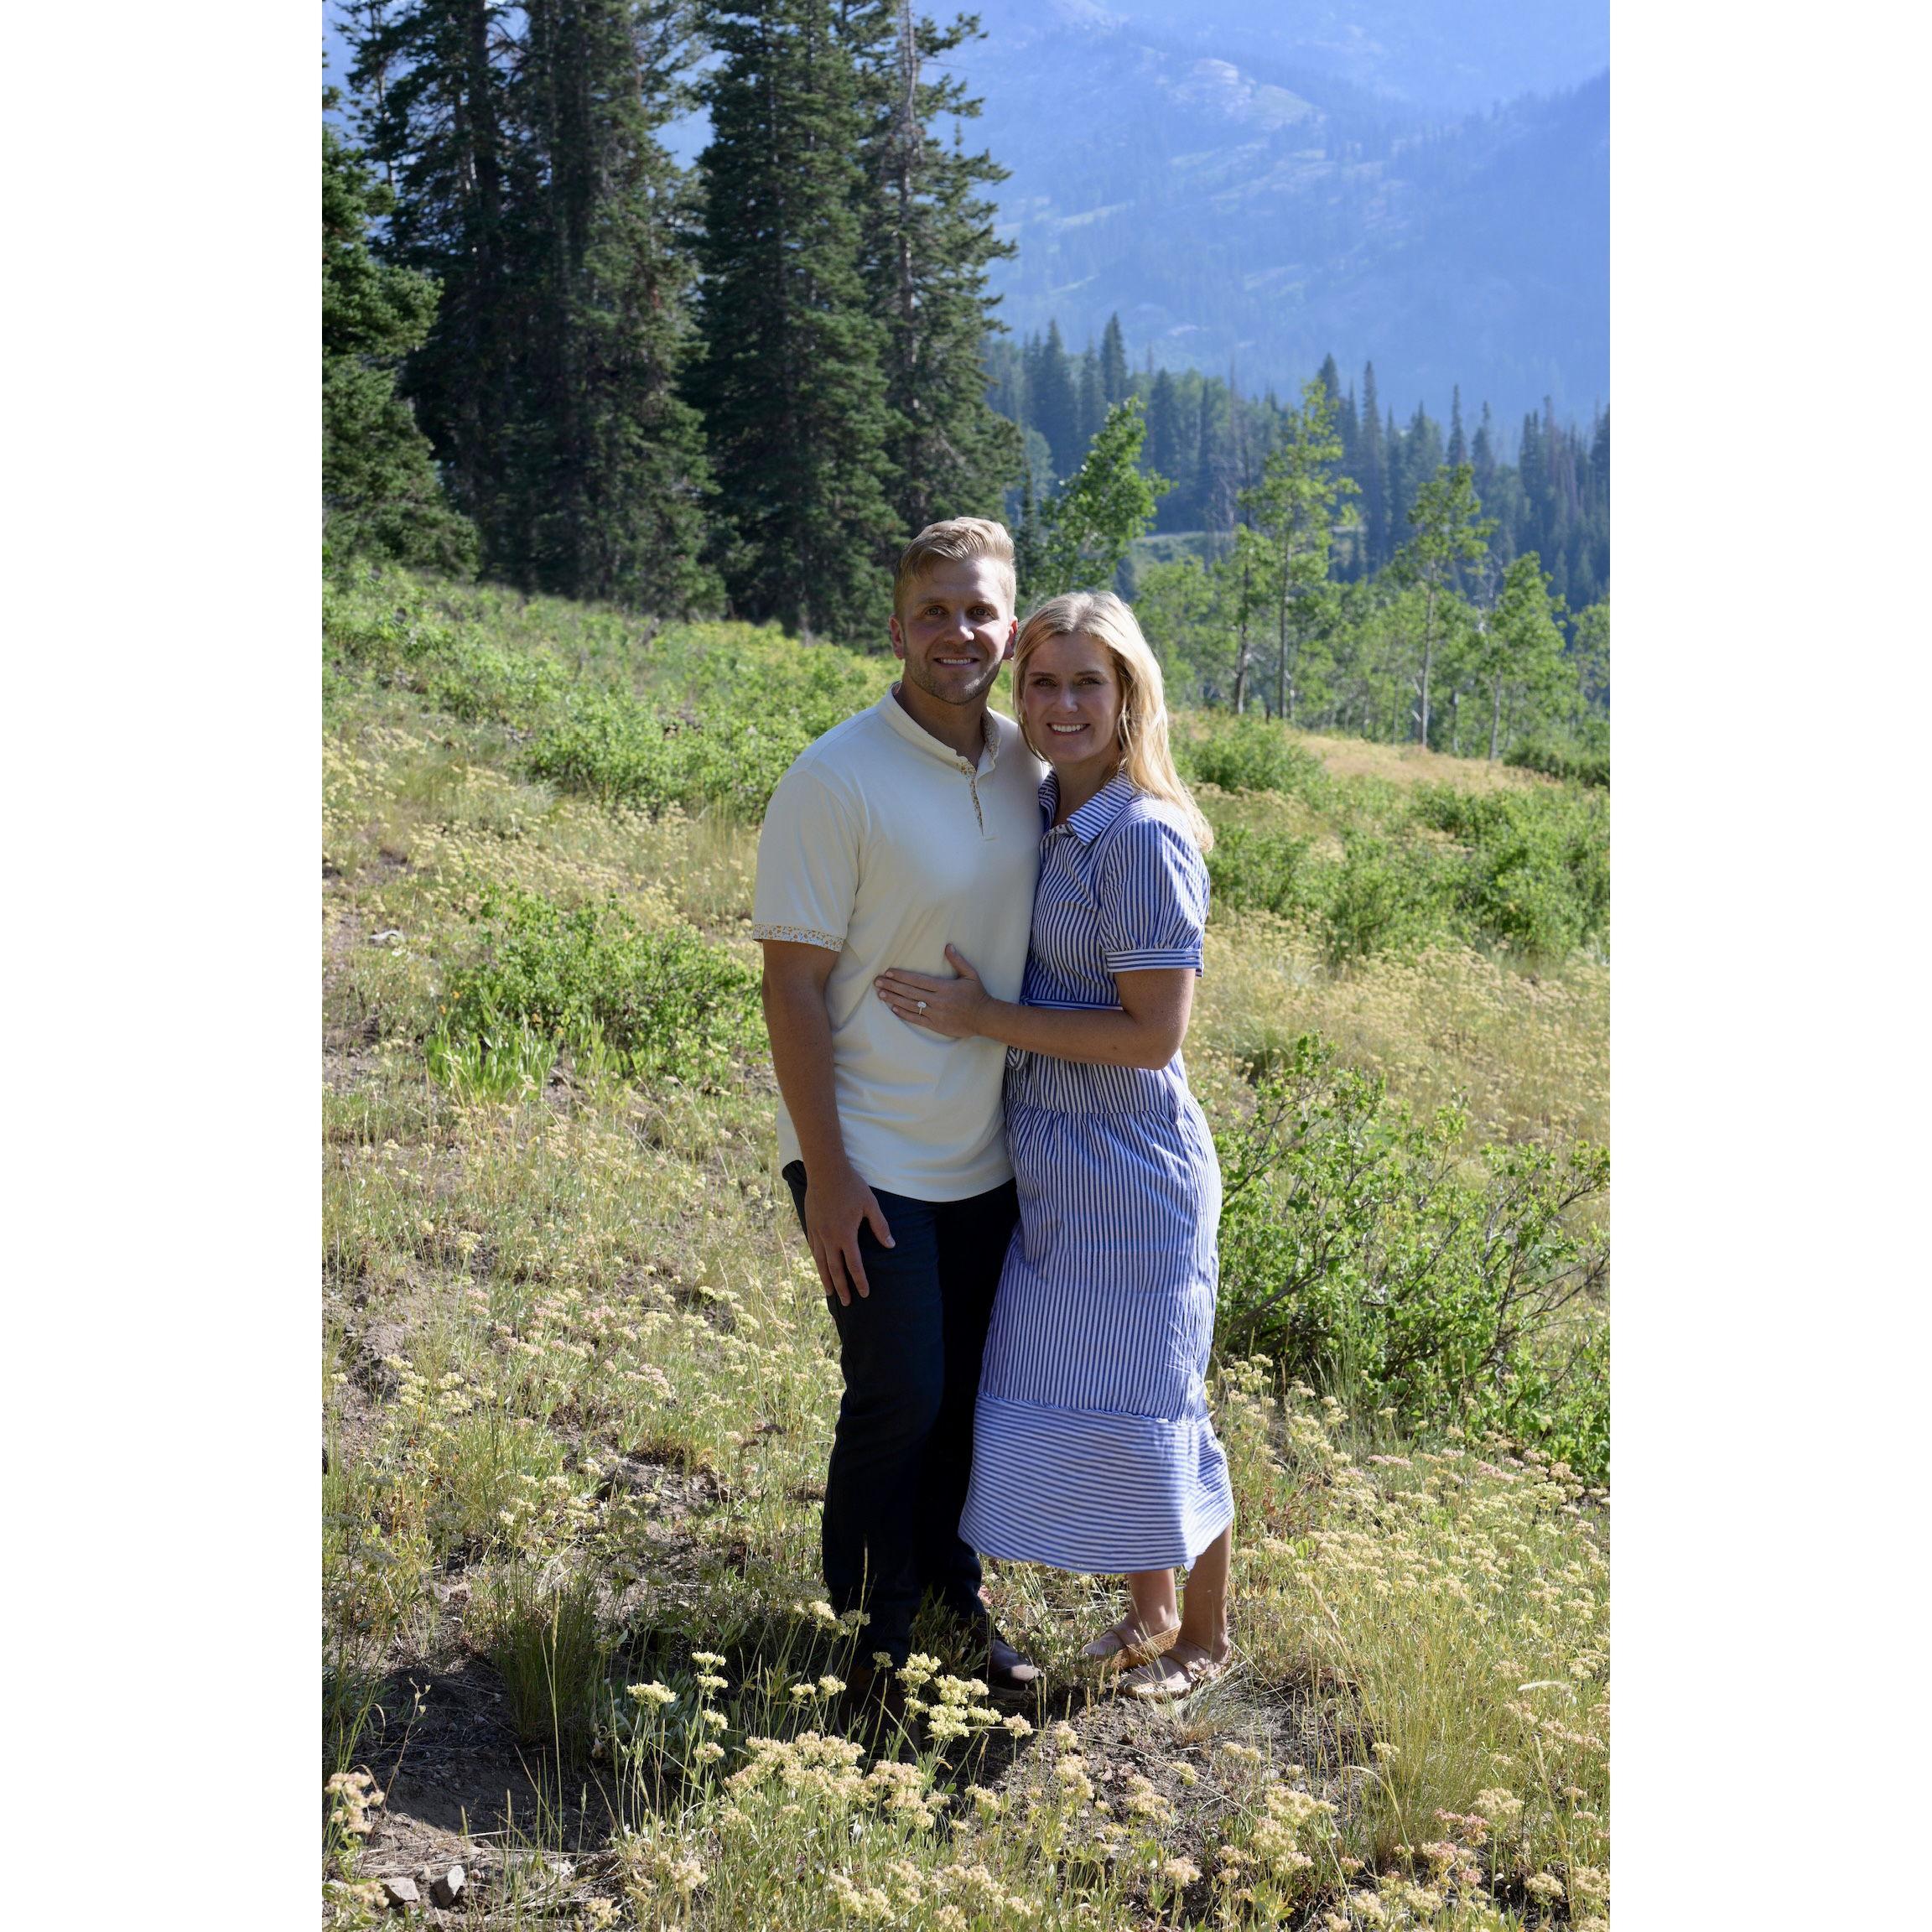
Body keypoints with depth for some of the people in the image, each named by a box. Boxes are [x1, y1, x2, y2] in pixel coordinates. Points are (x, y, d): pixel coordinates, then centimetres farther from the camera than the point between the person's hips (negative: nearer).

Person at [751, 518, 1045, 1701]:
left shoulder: (1029, 767, 2)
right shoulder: (837, 782, -16)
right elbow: (792, 985, -15)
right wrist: (824, 1170, -17)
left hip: (989, 1156, 5)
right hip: (872, 1160, -5)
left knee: (971, 1393, 14)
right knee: (900, 1399, 0)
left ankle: (956, 1600, 34)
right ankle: (877, 1632, 20)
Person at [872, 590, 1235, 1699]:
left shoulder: (1144, 838, -19)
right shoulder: (1046, 818, 6)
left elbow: (1155, 1033, -22)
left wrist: (986, 1018, -19)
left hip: (1131, 1166, -8)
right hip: (1049, 1165, 8)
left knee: (1150, 1407, 6)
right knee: (1068, 1397, 17)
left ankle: (1207, 1635, 27)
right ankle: (1150, 1607, 37)